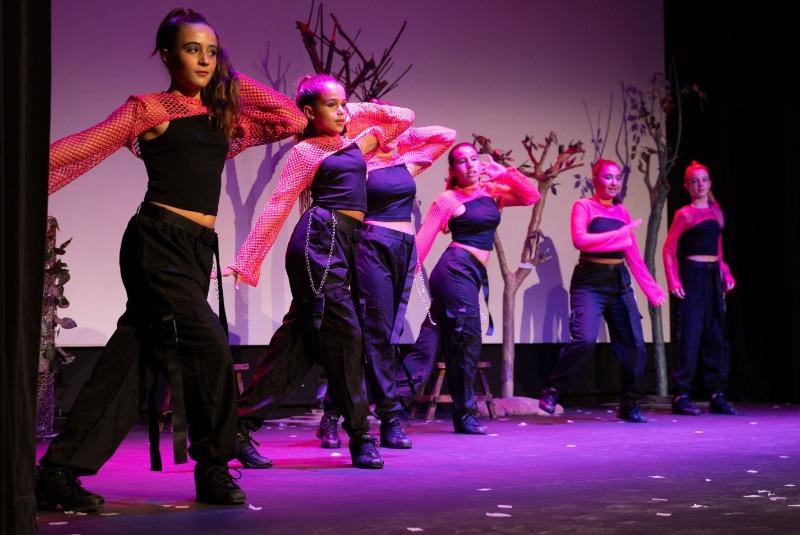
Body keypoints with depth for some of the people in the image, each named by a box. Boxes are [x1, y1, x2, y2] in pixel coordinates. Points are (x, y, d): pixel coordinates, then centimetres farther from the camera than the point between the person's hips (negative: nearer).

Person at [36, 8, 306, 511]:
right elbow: (78, 150, -4)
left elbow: (293, 120, 16)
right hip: (156, 243, -6)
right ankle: (213, 469, 3)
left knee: (132, 363, 4)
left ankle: (60, 472, 10)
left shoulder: (226, 118, 17)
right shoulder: (149, 109, 2)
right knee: (211, 348, -14)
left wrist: (235, 82, 14)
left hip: (198, 251, 6)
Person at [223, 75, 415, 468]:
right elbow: (277, 207, -2)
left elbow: (404, 118, 29)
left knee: (300, 339, 5)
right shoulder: (306, 151, 2)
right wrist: (244, 262, -6)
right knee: (343, 334, -8)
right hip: (320, 239, -7)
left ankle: (240, 425, 9)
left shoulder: (352, 140, 21)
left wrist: (359, 111, 20)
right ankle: (359, 436, -1)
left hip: (345, 244, 7)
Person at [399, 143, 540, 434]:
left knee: (428, 344, 4)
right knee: (468, 339, -7)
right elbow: (422, 241, -6)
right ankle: (465, 415, 3)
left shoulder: (492, 193, 17)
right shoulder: (448, 199, -2)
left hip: (473, 276, 6)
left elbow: (532, 196, 15)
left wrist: (505, 173, 6)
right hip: (456, 269, -6)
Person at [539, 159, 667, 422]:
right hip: (590, 282, -6)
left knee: (633, 343, 0)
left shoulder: (622, 212, 15)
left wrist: (651, 287, 15)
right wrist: (619, 234, -13)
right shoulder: (584, 206, 0)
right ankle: (552, 392, -5)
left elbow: (633, 255, 18)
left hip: (619, 283, 6)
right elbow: (580, 240, -17)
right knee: (584, 339, -23)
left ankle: (630, 406, 15)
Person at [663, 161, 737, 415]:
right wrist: (673, 282, -14)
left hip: (714, 277, 6)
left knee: (716, 335, 7)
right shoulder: (685, 214, -4)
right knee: (689, 335, -8)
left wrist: (726, 274, 10)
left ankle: (717, 395, 14)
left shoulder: (715, 211, 13)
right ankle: (681, 396, -4)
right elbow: (669, 249, -6)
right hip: (693, 275, -6)